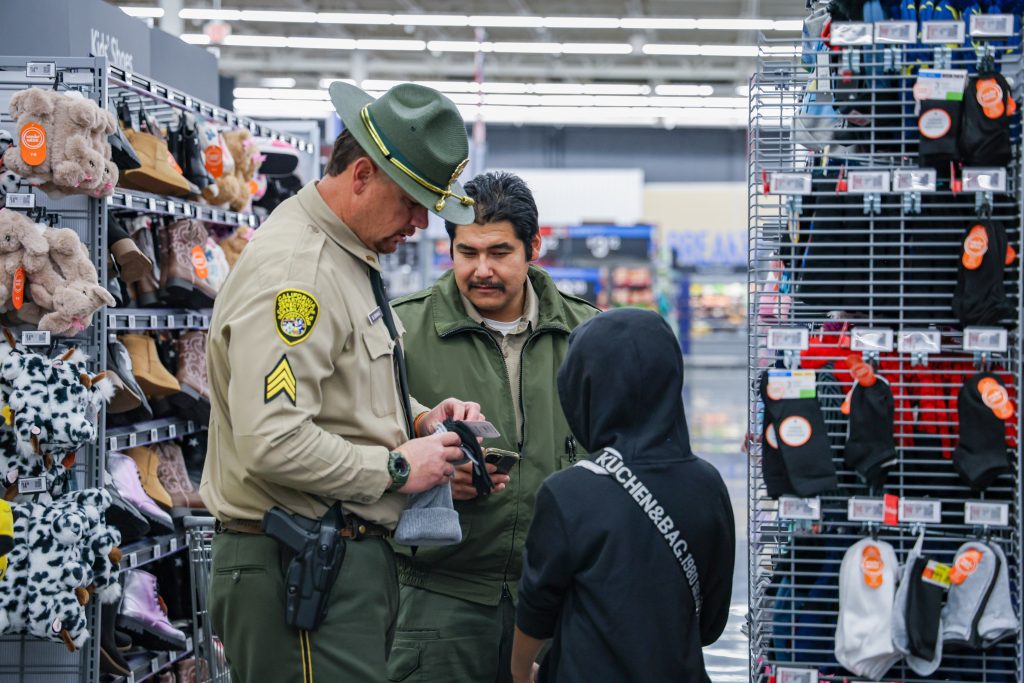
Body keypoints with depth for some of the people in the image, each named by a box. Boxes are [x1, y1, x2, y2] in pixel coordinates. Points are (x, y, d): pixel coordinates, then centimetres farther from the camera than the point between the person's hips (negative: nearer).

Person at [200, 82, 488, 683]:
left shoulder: (353, 257, 16)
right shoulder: (292, 267, -19)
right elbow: (272, 442, -28)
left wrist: (421, 419, 9)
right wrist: (396, 469, -16)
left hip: (358, 561, 10)